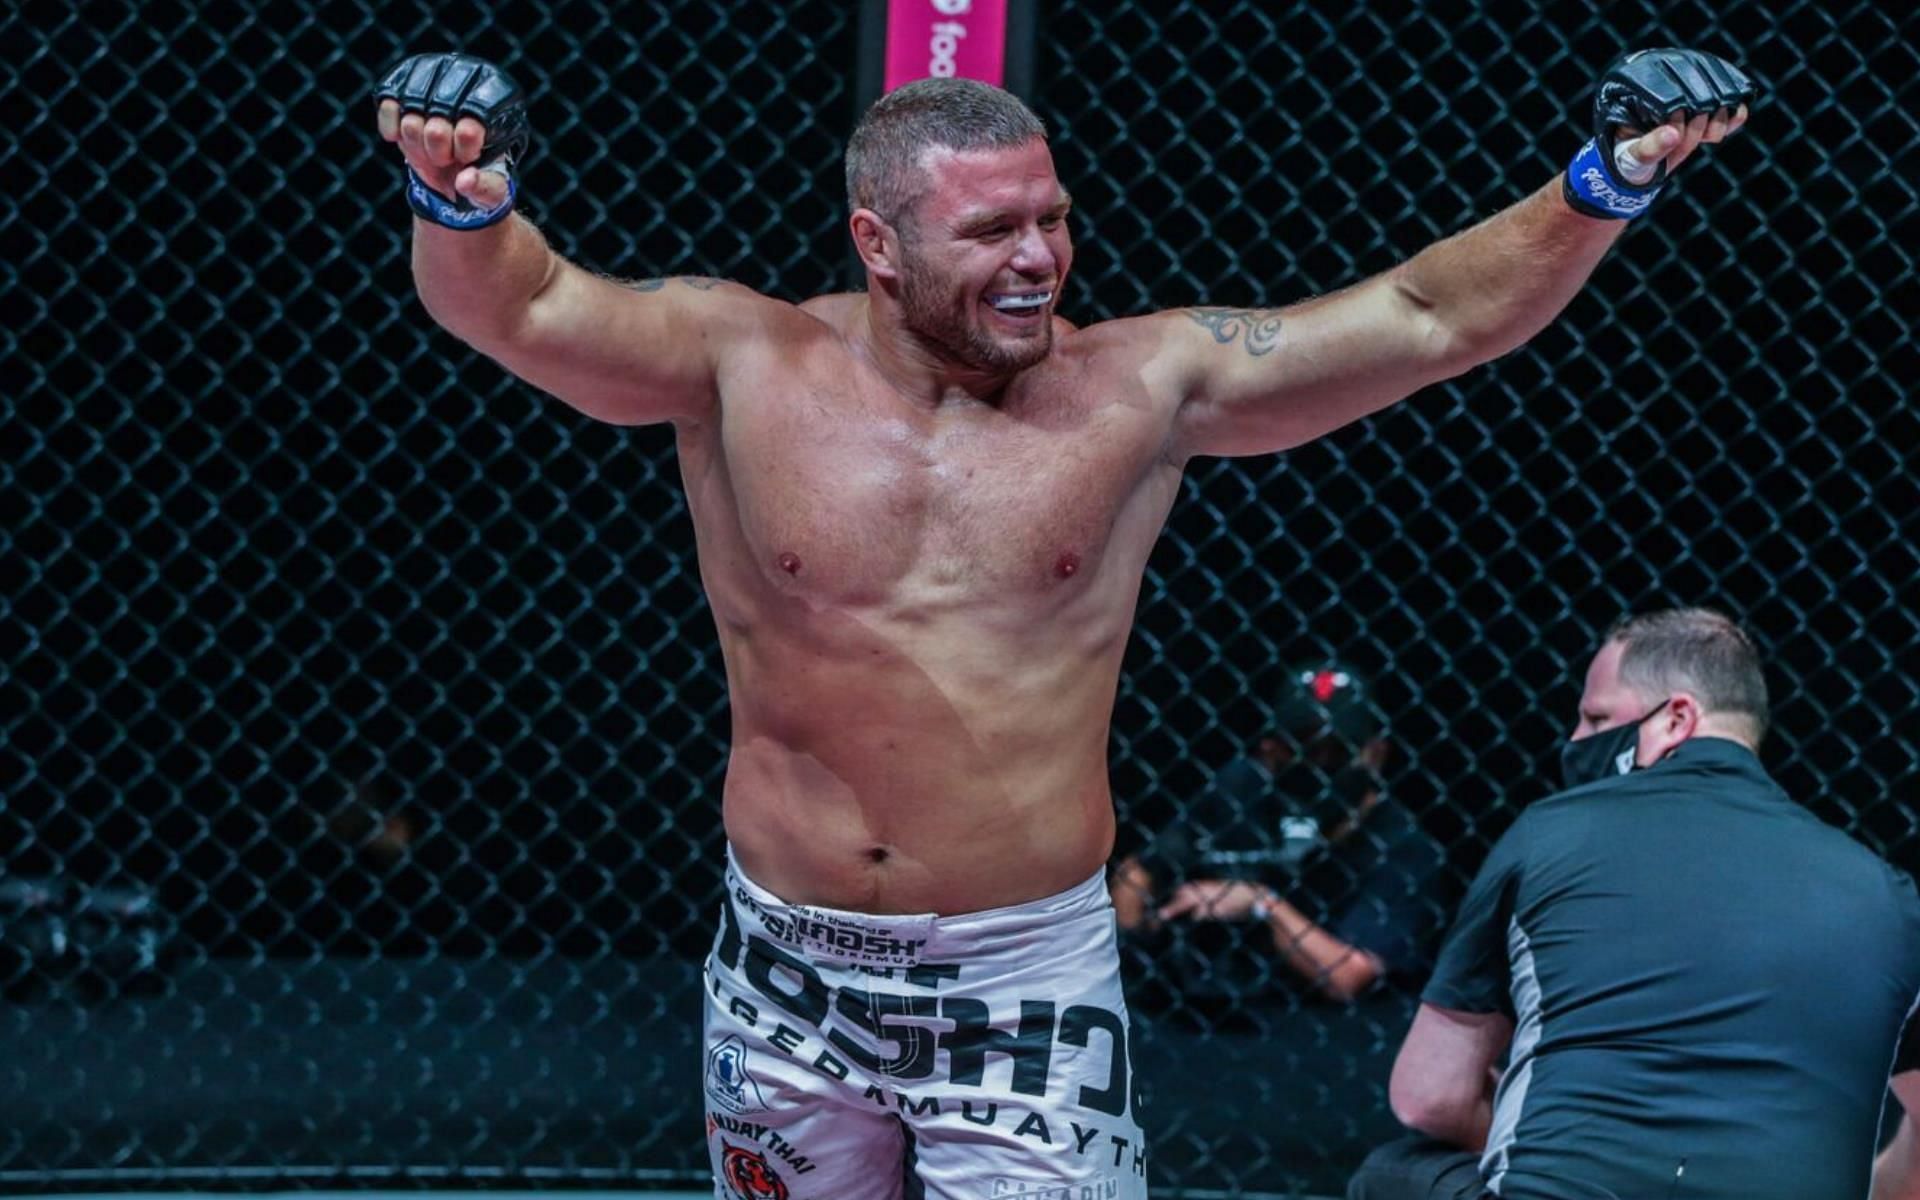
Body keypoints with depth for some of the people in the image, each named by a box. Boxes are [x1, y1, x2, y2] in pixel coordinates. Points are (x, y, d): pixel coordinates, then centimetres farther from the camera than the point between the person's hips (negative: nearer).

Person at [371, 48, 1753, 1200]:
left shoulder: (1141, 388, -3)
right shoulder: (747, 367, -4)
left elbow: (1432, 318, -3)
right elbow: (518, 307, -15)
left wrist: (1604, 186, -15)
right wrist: (461, 204, -37)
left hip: (1029, 982, -1)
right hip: (793, 982, 1)